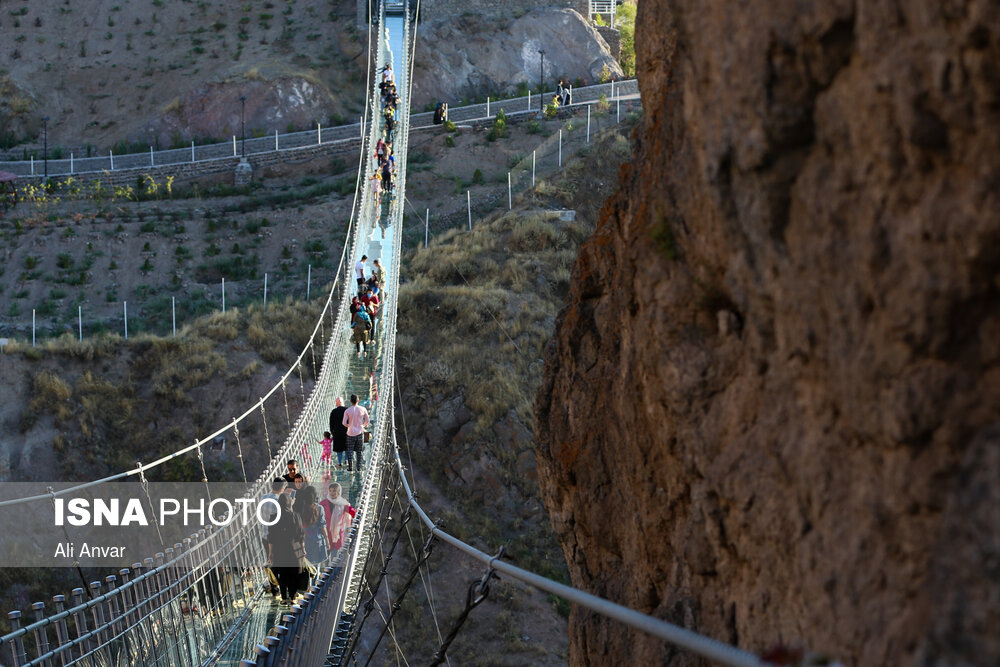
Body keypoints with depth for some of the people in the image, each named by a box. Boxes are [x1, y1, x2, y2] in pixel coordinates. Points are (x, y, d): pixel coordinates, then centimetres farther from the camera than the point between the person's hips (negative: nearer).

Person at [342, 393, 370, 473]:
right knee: (359, 451, 10)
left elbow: (344, 423, -10)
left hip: (351, 433, -1)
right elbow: (368, 421, 5)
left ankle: (350, 467, 3)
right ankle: (358, 467, 8)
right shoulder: (363, 409, -4)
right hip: (360, 432, 1)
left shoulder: (347, 411, -9)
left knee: (350, 450, 9)